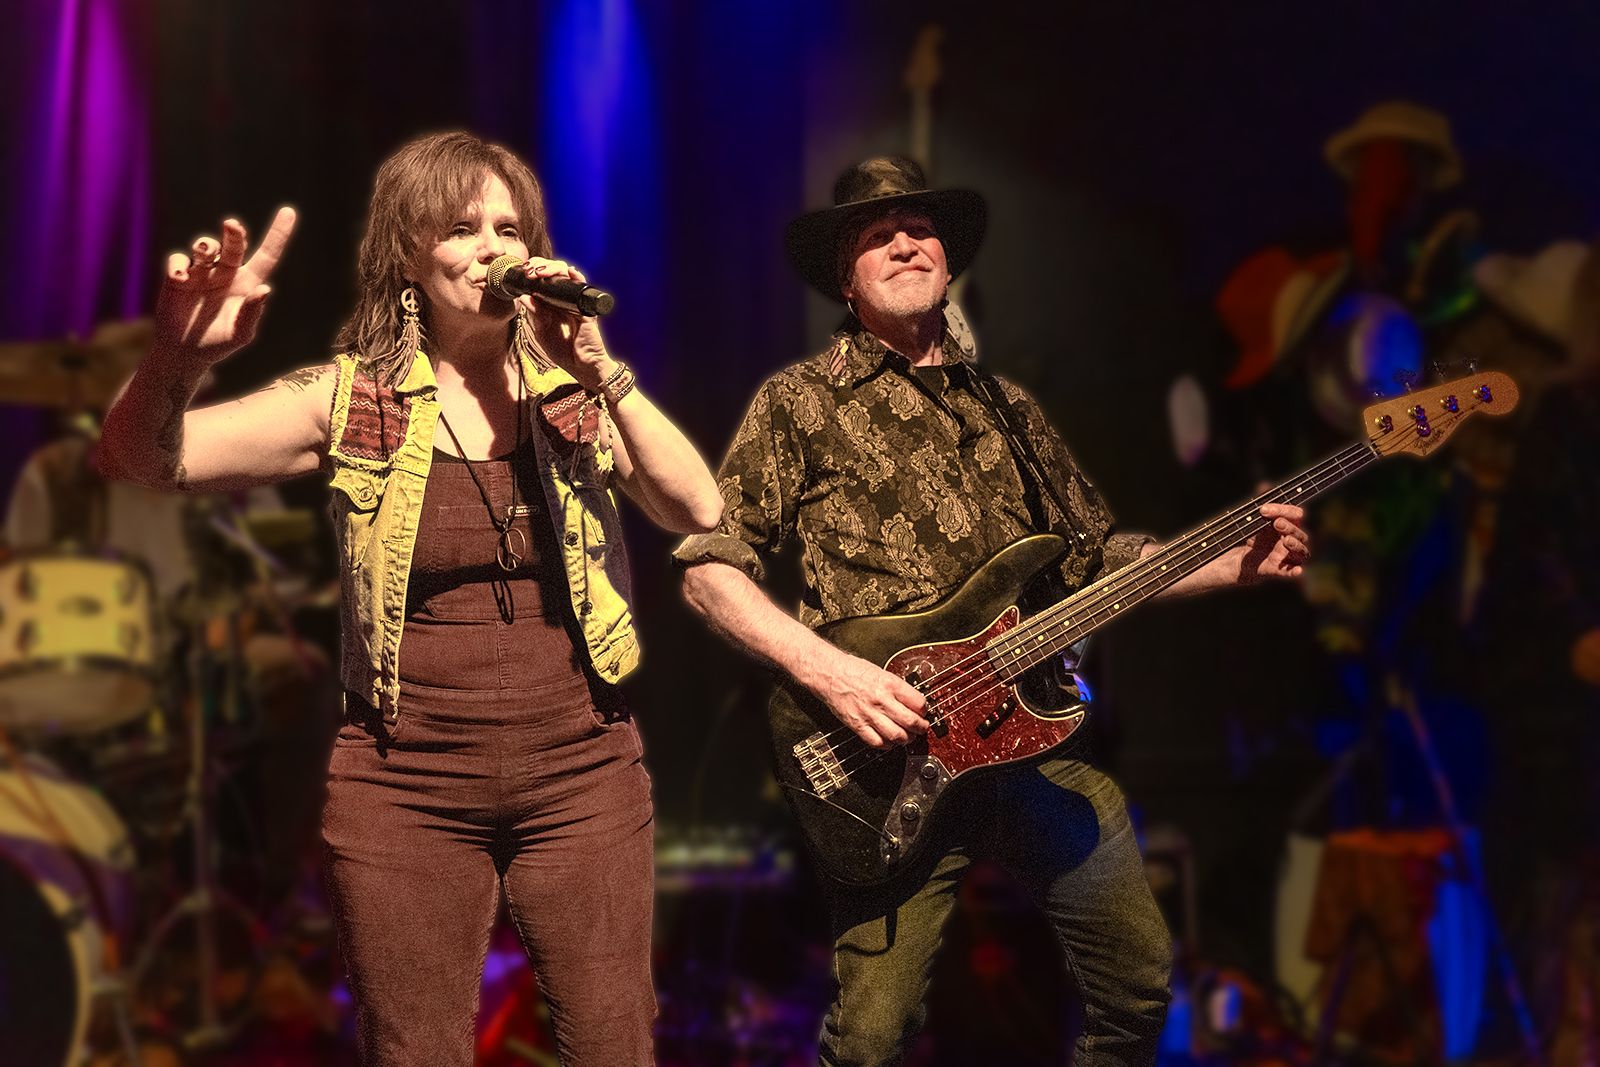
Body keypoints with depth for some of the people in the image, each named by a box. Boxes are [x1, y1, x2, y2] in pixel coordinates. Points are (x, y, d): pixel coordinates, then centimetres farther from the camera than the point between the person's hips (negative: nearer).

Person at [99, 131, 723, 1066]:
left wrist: (599, 368, -19)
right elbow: (143, 461, -11)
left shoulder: (575, 390, 2)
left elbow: (698, 512, -11)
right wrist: (179, 358, -32)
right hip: (408, 791, -1)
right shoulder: (352, 402, -2)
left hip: (583, 777, 1)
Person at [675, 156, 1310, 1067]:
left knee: (1140, 978, 7)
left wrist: (1239, 564, 7)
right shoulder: (800, 402, 2)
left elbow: (1098, 554, 21)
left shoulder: (1007, 408, 18)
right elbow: (708, 566, -3)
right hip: (900, 759, -5)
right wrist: (827, 669, -16)